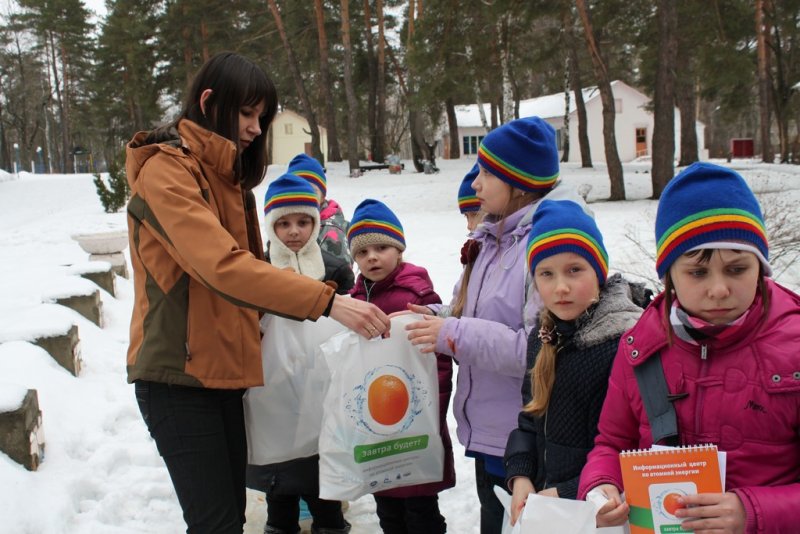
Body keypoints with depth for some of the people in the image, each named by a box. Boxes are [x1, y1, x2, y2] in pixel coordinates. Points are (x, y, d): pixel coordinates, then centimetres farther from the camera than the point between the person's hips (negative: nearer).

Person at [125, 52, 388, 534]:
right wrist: (326, 301, -33)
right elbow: (221, 265, -28)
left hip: (224, 372, 8)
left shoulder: (228, 177, 16)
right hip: (178, 375, -8)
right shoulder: (165, 170, -14)